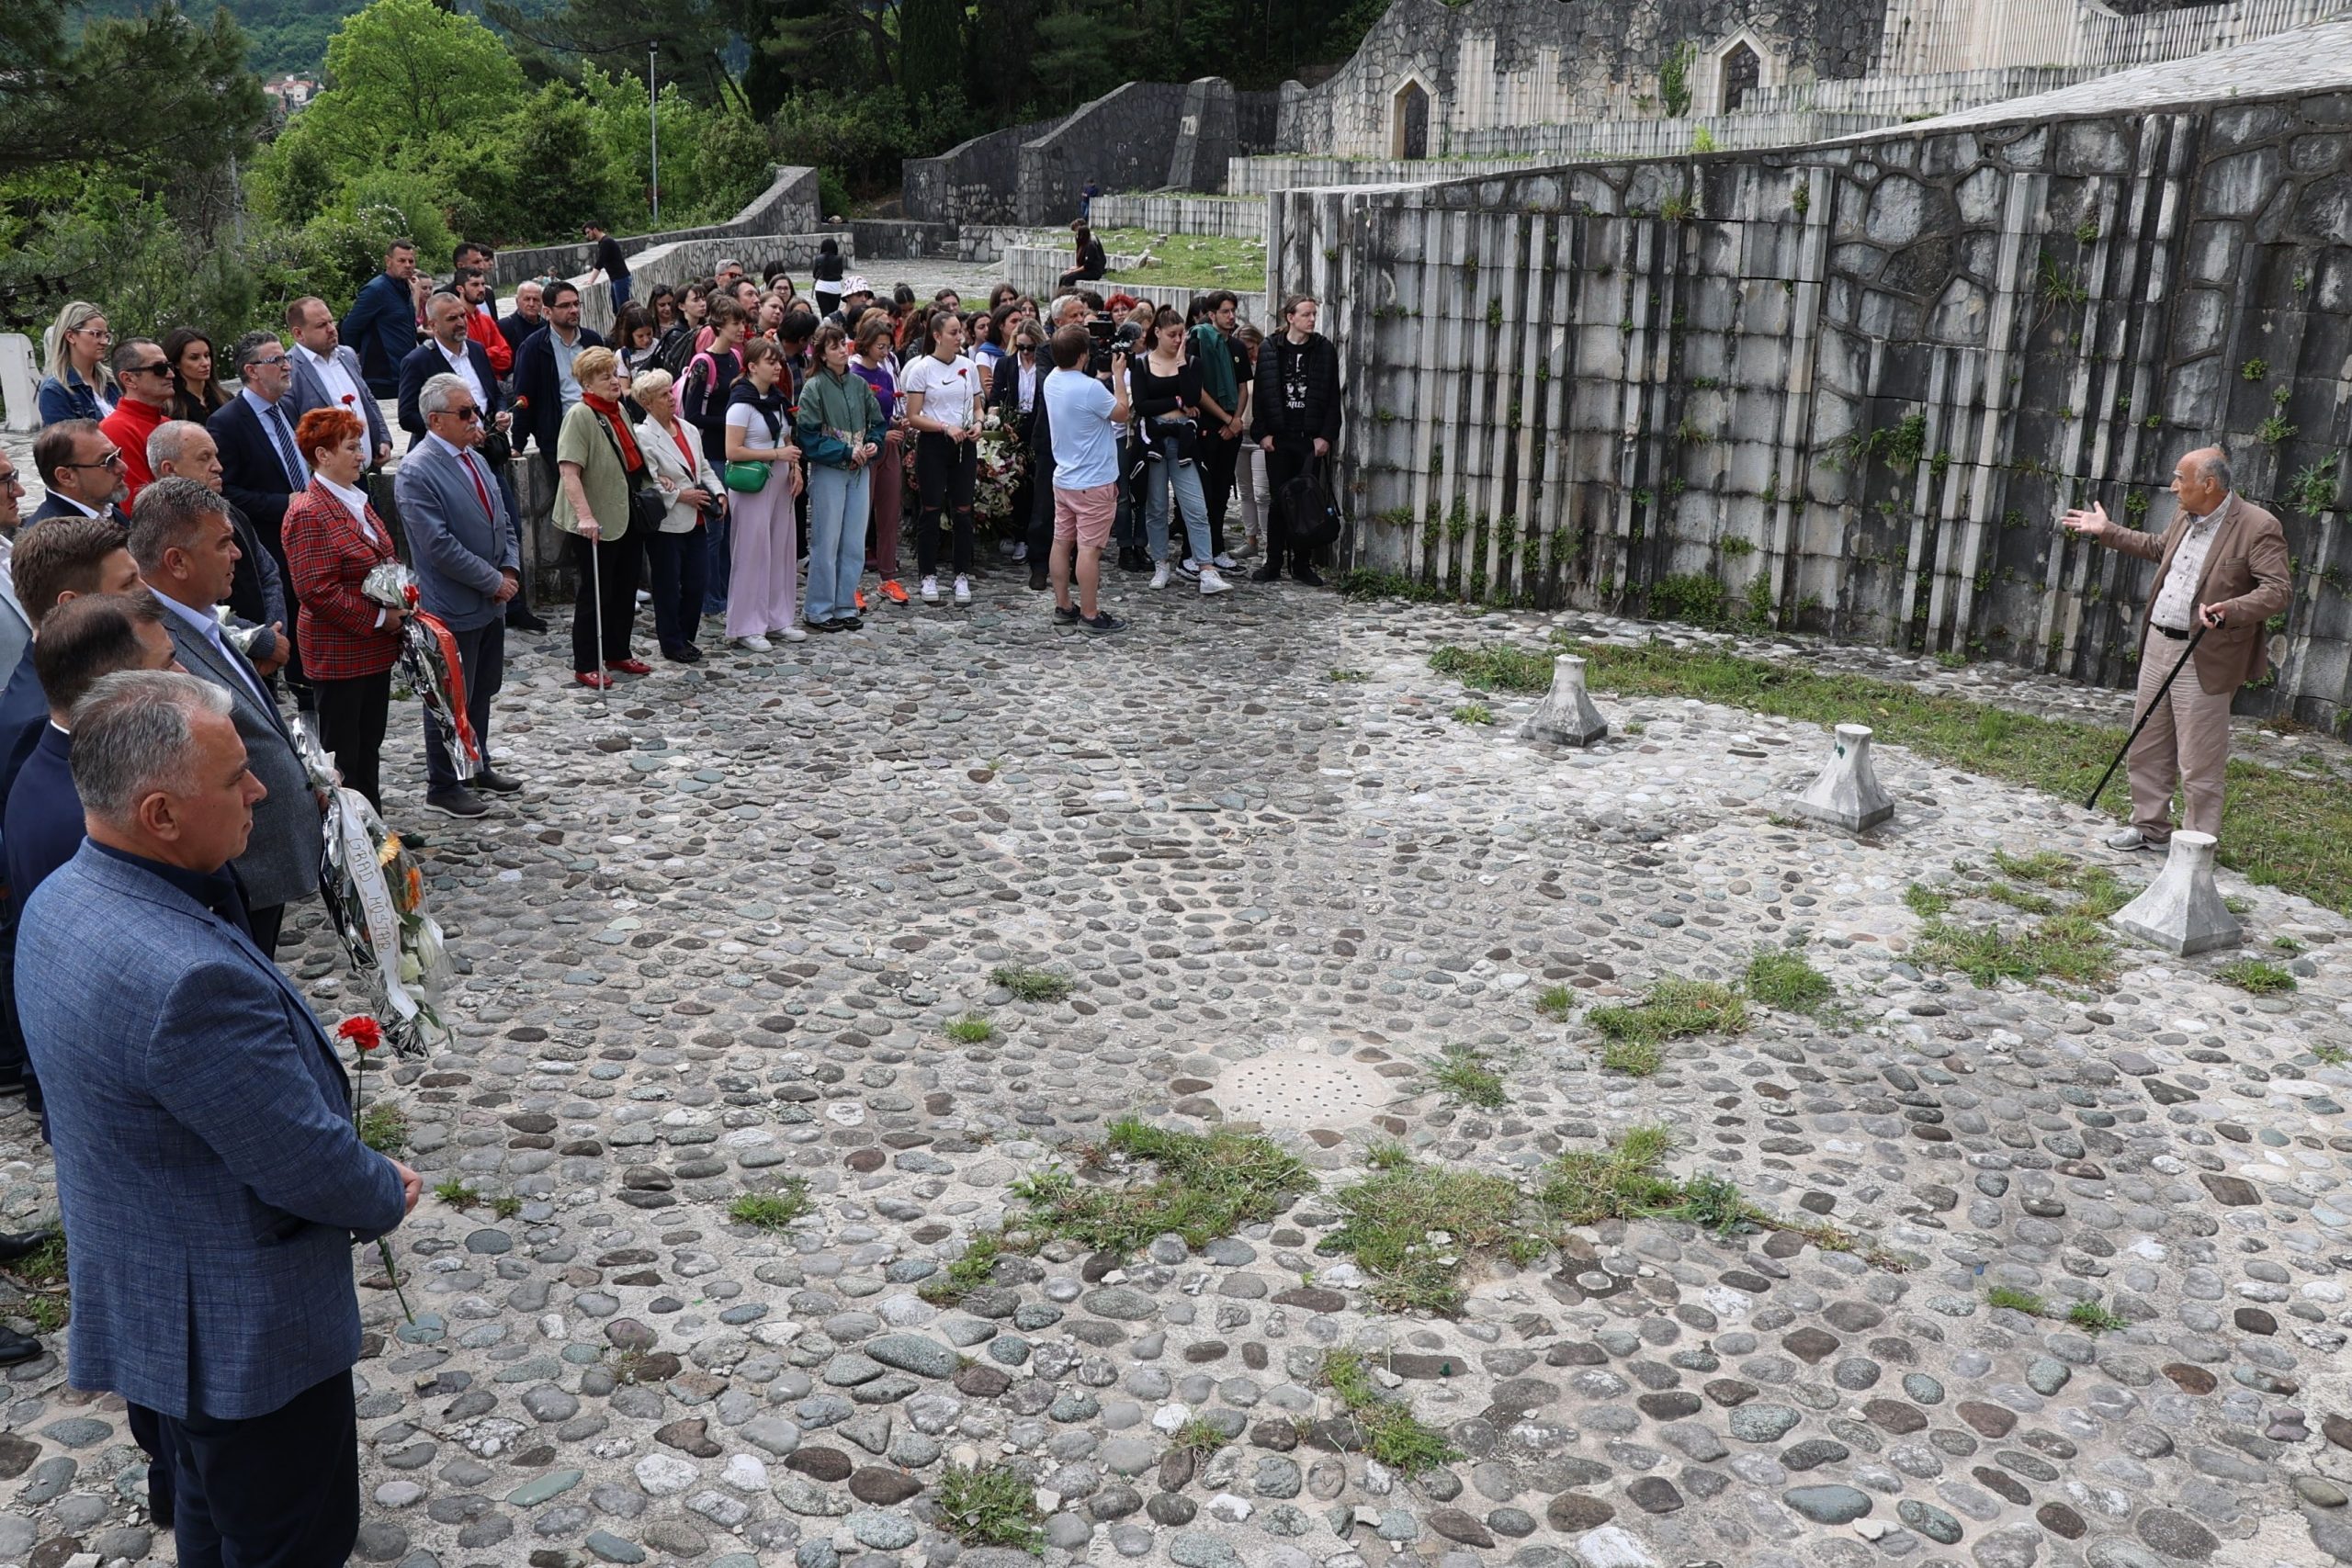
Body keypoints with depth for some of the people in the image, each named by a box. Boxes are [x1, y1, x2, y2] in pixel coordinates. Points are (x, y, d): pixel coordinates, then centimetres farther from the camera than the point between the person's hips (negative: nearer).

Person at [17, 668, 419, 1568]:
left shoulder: (60, 900, -6)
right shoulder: (186, 978, -37)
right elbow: (309, 1164, -25)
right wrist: (390, 1195, -7)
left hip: (147, 1301, 9)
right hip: (243, 1332, -9)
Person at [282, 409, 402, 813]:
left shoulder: (357, 502, 12)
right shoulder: (308, 514, -16)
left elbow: (385, 565, 24)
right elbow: (317, 590, -22)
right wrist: (380, 618, -18)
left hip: (375, 649, 9)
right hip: (338, 653, -9)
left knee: (370, 745, 16)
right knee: (341, 751, 2)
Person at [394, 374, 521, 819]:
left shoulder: (473, 459, 9)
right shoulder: (416, 473, -18)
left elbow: (503, 521, 14)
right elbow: (439, 546, -23)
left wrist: (511, 570, -2)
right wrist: (494, 581, -17)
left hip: (491, 602, 8)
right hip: (453, 609, -8)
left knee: (481, 692, 20)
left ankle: (477, 766, 35)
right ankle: (442, 787, 16)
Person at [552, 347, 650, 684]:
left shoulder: (619, 411, 9)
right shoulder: (580, 415, -16)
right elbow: (568, 470, -25)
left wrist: (654, 478, 13)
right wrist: (584, 515, -32)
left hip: (628, 516, 8)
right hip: (597, 523, -8)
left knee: (625, 589, 17)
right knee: (596, 593, 1)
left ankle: (618, 653, 31)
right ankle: (586, 665, 12)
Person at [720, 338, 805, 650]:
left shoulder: (778, 398, 11)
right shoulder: (742, 402, -13)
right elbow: (732, 451, -18)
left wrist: (795, 468, 5)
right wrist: (777, 454, -19)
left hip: (780, 482, 8)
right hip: (753, 484, -8)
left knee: (782, 549, 10)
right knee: (753, 552, -4)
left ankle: (777, 619, 20)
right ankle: (746, 627, 4)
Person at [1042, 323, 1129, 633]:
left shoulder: (1052, 381, 1)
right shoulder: (1090, 388, -23)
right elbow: (1122, 413, -9)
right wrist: (1118, 375, -2)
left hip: (1063, 478, 8)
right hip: (1093, 482, -8)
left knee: (1062, 542, 12)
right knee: (1089, 548, -2)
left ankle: (1063, 606, 21)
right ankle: (1090, 614, 3)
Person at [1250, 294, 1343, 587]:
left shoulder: (1325, 351, 4)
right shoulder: (1270, 351, 4)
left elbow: (1332, 397, 2)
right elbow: (1260, 394, 4)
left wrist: (1325, 436, -5)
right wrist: (1263, 432, -4)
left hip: (1311, 439, 0)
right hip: (1279, 437, 0)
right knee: (1279, 499, 3)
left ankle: (1302, 563, 10)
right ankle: (1273, 562, 10)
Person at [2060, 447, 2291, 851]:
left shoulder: (2258, 528, -14)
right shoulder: (2185, 518, 10)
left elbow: (2279, 589, -19)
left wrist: (2230, 610, -34)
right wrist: (2107, 532, 32)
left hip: (2205, 659, -8)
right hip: (2158, 646, 8)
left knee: (2199, 762, -1)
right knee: (2145, 749, 16)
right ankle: (2151, 827, 29)